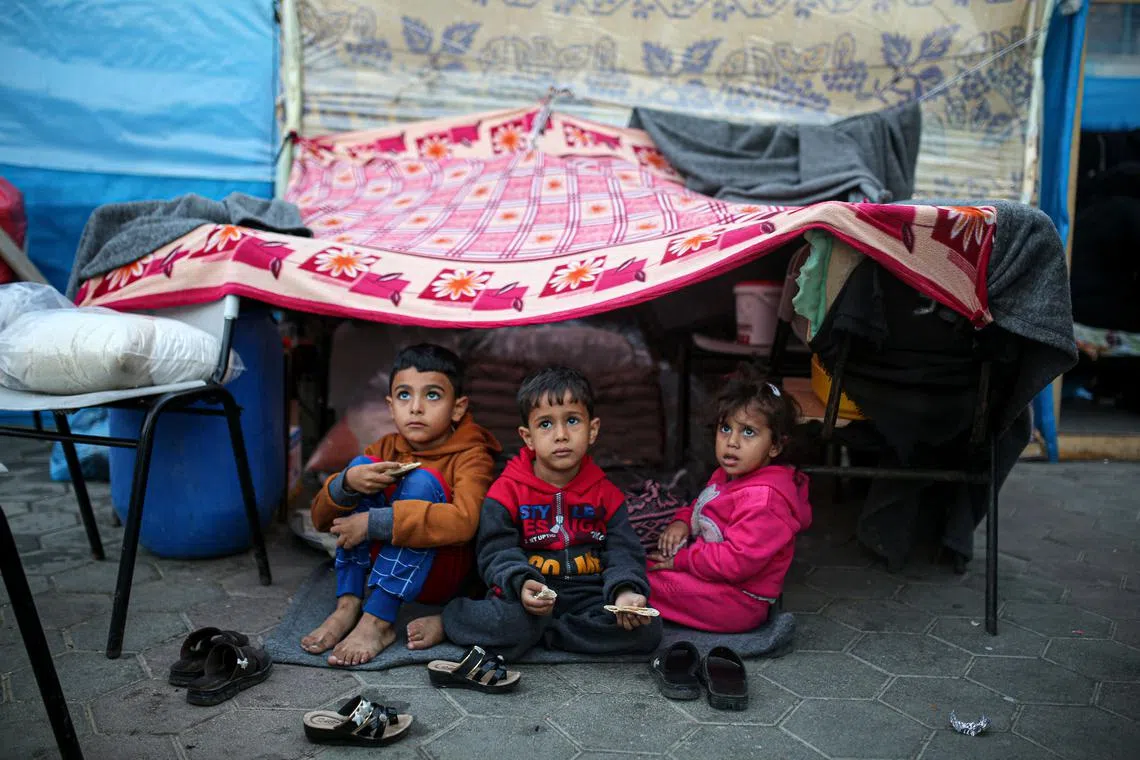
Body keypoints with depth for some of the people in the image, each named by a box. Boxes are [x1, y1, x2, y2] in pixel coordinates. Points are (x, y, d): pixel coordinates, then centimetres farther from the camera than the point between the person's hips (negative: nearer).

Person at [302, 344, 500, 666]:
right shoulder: (386, 449, 3)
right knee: (362, 465, -12)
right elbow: (321, 519, 0)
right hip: (383, 562, 5)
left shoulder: (470, 456, -12)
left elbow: (464, 521, -34)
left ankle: (378, 621, -29)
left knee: (422, 480, -27)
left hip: (444, 575, -5)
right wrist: (347, 483, -23)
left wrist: (373, 523, -33)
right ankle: (348, 605, -17)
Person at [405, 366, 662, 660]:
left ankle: (541, 631, -14)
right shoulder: (508, 491, 1)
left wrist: (625, 590, -19)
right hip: (529, 596, -3)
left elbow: (623, 551, 4)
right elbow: (496, 551, -5)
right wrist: (521, 583, -27)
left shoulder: (606, 494, 9)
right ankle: (448, 622, -4)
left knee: (648, 630, -21)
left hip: (588, 596, 4)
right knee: (513, 622, -37)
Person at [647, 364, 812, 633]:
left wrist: (681, 560, -21)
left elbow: (738, 560, -30)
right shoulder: (726, 476, 7)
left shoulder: (764, 499, -26)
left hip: (738, 602, -10)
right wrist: (681, 521, 1)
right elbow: (700, 507, 24)